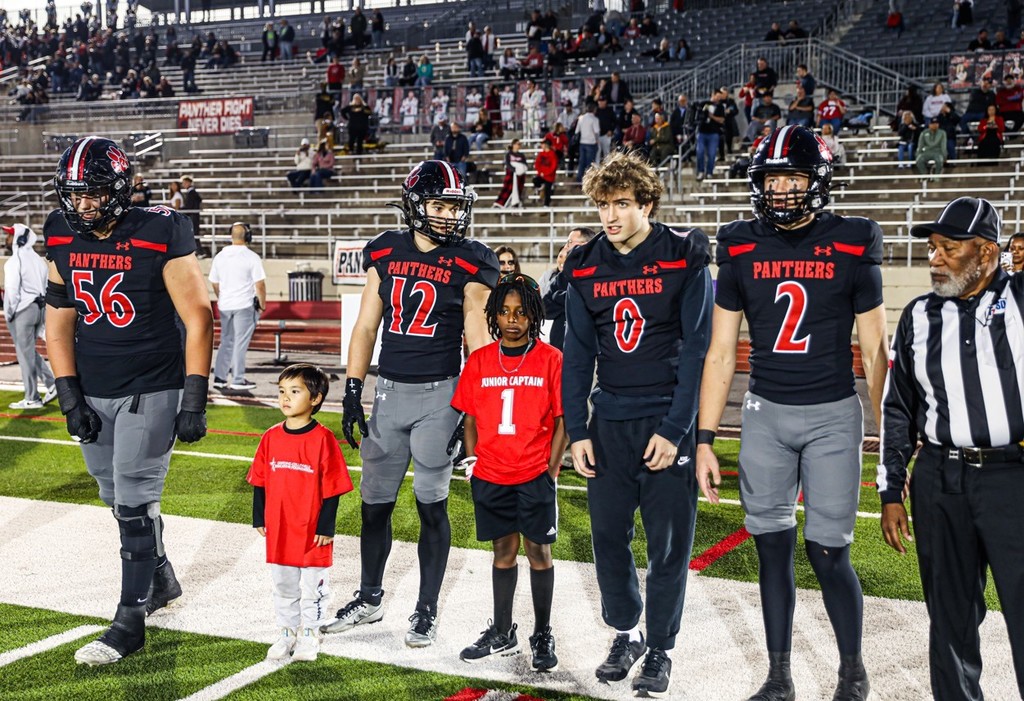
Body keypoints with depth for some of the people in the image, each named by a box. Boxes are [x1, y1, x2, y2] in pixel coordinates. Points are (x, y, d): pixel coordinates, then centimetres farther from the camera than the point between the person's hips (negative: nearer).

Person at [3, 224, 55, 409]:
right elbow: (47, 287, 13)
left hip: (22, 310, -8)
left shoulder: (15, 260, -13)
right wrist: (44, 312, 15)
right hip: (39, 308, 8)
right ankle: (52, 384, 9)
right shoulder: (37, 259, 12)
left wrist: (8, 314, -6)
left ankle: (32, 398, 3)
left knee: (25, 354, -1)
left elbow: (12, 291, -16)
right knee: (30, 351, 19)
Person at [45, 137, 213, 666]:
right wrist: (69, 398, 1)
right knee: (118, 498, 14)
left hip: (152, 390, -5)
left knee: (134, 502, -5)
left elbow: (198, 319, -12)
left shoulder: (159, 236, -14)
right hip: (92, 392, 6)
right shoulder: (62, 240, 2)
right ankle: (161, 579, 36)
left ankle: (130, 620, 5)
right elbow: (59, 322, 8)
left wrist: (194, 402, -14)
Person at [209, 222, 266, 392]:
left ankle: (219, 378, 16)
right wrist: (262, 304, -1)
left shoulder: (220, 256, 6)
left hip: (224, 306, 5)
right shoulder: (251, 257, -11)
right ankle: (238, 380, 2)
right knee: (240, 343, -1)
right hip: (245, 306, -5)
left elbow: (214, 283, 13)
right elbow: (260, 284, -13)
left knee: (226, 342, 15)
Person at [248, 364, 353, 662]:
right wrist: (259, 519, 7)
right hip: (279, 531, 4)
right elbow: (259, 481, 10)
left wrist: (326, 527, -11)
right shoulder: (271, 437, 2)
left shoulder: (323, 438, -12)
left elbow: (332, 487, -10)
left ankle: (308, 634, 25)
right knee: (283, 587, 16)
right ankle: (287, 632, 30)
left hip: (313, 533, -4)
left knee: (312, 587, 9)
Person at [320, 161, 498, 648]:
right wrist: (352, 392, 4)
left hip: (440, 394, -3)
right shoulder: (385, 253, 6)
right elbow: (366, 326, 8)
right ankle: (369, 599, 30)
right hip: (389, 390, 4)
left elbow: (477, 340, -4)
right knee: (375, 502, 11)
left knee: (431, 505, 2)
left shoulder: (469, 263, -4)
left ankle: (426, 611, 17)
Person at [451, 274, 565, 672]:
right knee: (503, 550, 13)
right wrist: (472, 463, 2)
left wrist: (550, 471, -6)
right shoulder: (479, 361, 4)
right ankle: (502, 634, 25)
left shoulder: (551, 359, -4)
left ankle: (543, 636, 18)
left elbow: (562, 421, -2)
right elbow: (470, 418, 11)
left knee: (538, 551, 5)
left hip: (534, 476, -3)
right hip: (490, 476, 3)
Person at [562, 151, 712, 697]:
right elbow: (577, 354, 8)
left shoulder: (685, 260, -6)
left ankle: (659, 650, 18)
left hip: (666, 422, -3)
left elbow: (697, 349, -8)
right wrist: (577, 431, 2)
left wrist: (675, 430, -13)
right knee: (607, 535, 8)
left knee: (668, 544, 3)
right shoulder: (585, 267, 5)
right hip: (609, 422, 4)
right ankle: (625, 633, 28)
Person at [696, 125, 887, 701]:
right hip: (766, 414, 2)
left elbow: (875, 351, 1)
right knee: (773, 549, 7)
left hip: (833, 414, -2)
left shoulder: (852, 247, -3)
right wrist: (705, 440, 2)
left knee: (828, 552, -2)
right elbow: (721, 354, 5)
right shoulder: (741, 249, 2)